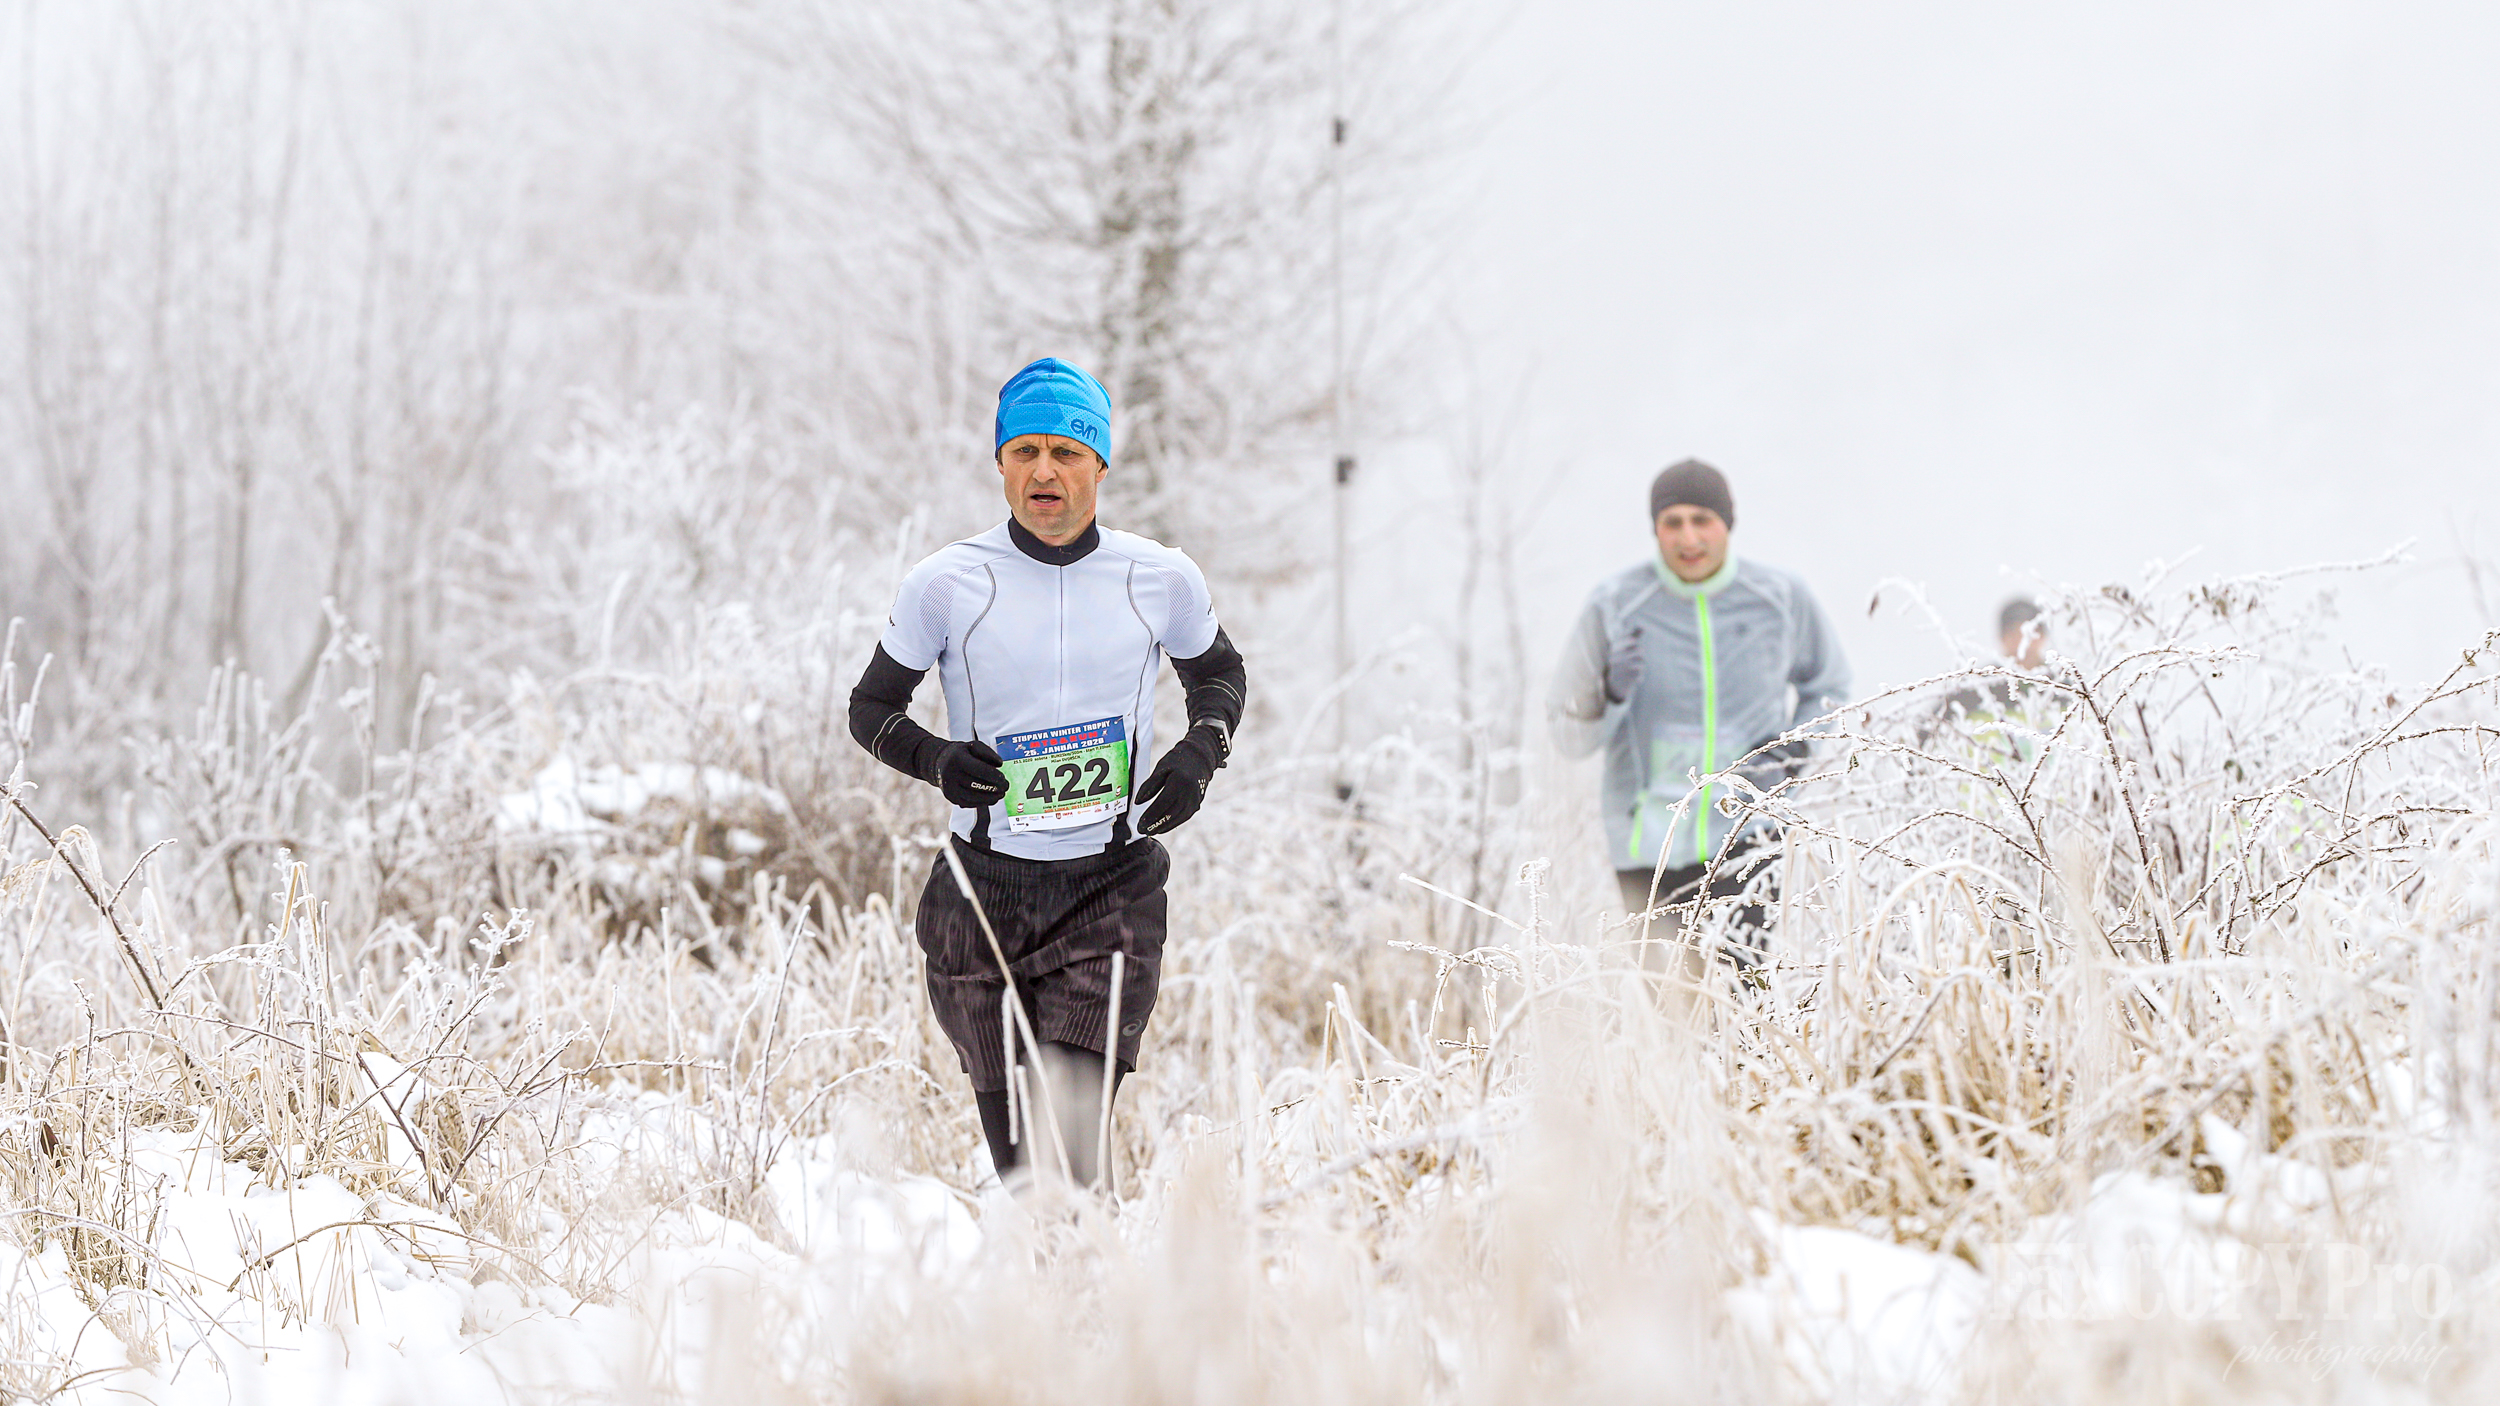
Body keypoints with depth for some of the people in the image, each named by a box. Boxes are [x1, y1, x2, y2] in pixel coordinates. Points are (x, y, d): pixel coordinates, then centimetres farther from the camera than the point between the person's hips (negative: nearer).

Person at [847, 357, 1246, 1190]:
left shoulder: (1161, 579, 2)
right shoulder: (945, 585, -2)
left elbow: (1219, 675, 20)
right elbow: (871, 707, 8)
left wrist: (1201, 753, -1)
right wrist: (935, 759, -13)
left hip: (1113, 889, 0)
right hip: (985, 890, 1)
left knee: (1067, 1135, -17)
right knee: (1014, 1151, 5)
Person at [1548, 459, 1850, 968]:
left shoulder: (1782, 597, 0)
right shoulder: (1615, 604, -4)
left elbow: (1828, 690, 18)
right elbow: (1572, 737, 0)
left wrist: (1796, 747, -1)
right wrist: (1609, 694, -21)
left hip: (1746, 828, -1)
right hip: (1649, 839, 1)